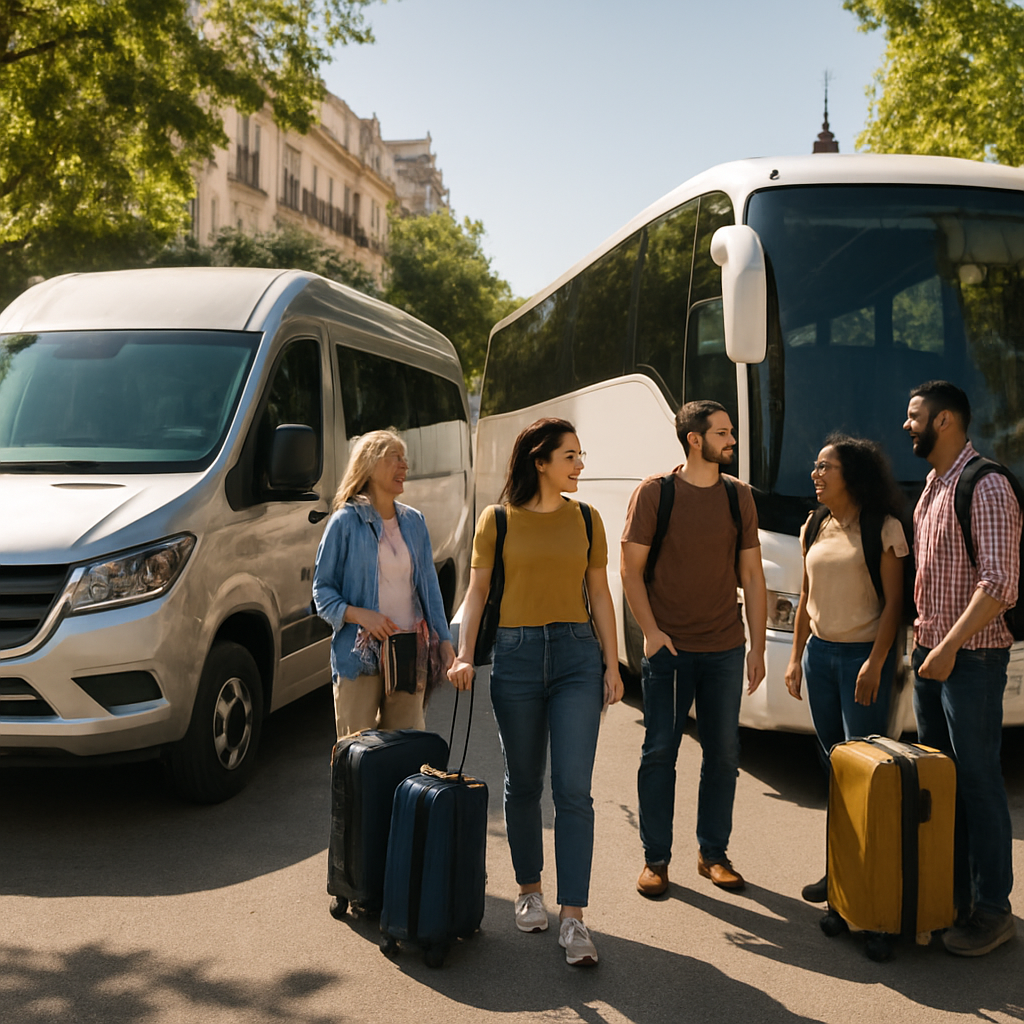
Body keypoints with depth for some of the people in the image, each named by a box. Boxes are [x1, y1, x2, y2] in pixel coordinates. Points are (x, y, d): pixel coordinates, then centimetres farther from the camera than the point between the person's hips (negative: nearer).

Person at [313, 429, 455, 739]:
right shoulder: (345, 521, -3)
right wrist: (360, 615, -18)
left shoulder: (414, 522, 11)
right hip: (359, 655, -4)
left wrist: (443, 640, 9)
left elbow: (429, 585, 15)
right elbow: (322, 590, -2)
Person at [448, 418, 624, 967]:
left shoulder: (585, 519, 10)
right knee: (524, 783, 11)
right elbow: (477, 591, 4)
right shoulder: (497, 520, 3)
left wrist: (612, 663, 7)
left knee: (573, 789, -6)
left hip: (577, 656, 1)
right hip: (516, 654, -1)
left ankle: (573, 917, -3)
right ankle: (529, 890, 30)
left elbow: (599, 595, 12)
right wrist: (464, 655, -8)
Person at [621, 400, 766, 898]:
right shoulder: (654, 492, -4)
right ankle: (655, 858, 14)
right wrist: (651, 631, -13)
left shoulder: (739, 496, 7)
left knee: (724, 753, 8)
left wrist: (757, 647, 6)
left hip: (725, 650, 4)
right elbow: (631, 568, -3)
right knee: (659, 751, 1)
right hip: (668, 647, -3)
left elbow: (752, 576, 10)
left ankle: (713, 853, 23)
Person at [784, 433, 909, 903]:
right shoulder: (814, 529, 12)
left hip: (863, 653, -6)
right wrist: (796, 656, 13)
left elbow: (893, 602, -9)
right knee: (833, 761, 9)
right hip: (820, 653, 6)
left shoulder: (883, 529, -7)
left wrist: (875, 663, -15)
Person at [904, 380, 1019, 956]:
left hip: (971, 657, -9)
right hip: (931, 651, 9)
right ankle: (953, 892, 25)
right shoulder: (933, 486, 14)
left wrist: (950, 646, -23)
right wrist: (923, 632, 14)